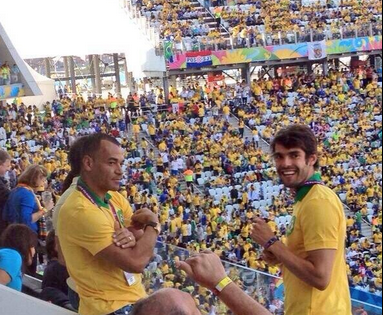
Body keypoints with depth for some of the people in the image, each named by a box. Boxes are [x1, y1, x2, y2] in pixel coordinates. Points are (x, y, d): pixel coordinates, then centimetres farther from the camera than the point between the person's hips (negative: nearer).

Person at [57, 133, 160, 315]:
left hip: (135, 300, 8)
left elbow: (146, 248, 2)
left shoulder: (115, 198, 5)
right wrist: (153, 225, -10)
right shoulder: (81, 212, -24)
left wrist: (133, 236, -20)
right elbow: (136, 262, -27)